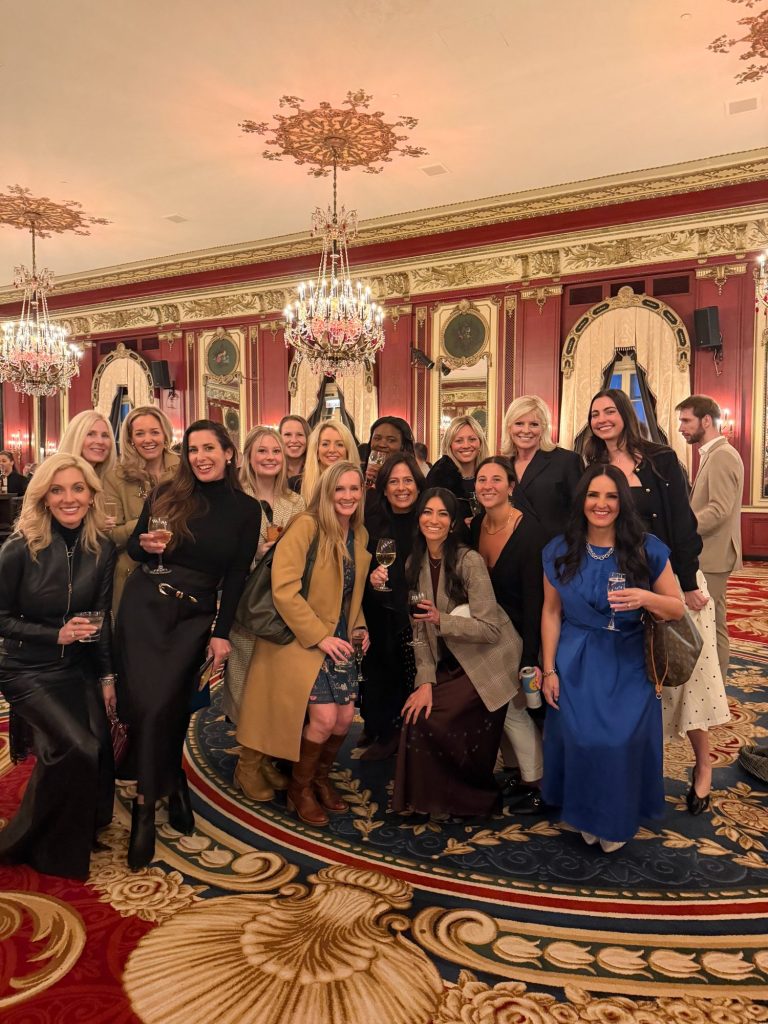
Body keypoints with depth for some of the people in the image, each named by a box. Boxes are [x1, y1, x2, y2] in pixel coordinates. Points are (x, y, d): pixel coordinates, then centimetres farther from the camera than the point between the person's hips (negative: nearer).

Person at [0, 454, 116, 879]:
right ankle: (40, 845, 7)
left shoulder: (102, 548, -5)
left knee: (100, 750, -11)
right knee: (78, 748, -21)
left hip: (79, 668, 4)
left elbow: (101, 617, 2)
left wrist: (107, 676, 1)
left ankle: (80, 835, 22)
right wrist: (55, 635, -19)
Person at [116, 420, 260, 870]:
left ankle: (146, 806, 17)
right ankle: (174, 786, 17)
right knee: (146, 703, -7)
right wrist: (146, 545, -15)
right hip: (143, 606, 1)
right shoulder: (167, 494, 2)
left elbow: (236, 576, 1)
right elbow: (132, 545, 9)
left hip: (194, 617, -1)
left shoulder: (246, 509, 1)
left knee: (162, 706, -7)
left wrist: (222, 632, -2)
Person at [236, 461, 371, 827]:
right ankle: (300, 788, 13)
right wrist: (319, 636, -20)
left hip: (337, 640, 7)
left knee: (345, 717, 3)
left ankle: (320, 777, 31)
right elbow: (284, 589, -22)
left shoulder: (360, 535, 6)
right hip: (302, 640, -7)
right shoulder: (306, 526, -16)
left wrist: (359, 626, 3)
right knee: (324, 717, -14)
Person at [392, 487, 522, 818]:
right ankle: (432, 801, 19)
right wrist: (426, 679, -9)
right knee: (417, 712, -6)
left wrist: (443, 620, -29)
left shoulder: (469, 561, -19)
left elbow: (490, 628, -19)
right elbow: (421, 627, -1)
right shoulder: (415, 564, 1)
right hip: (452, 662, 6)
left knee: (428, 716, -13)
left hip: (489, 660, -6)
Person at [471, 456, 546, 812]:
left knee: (510, 703, -2)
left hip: (520, 633, -6)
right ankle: (520, 769, 32)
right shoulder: (475, 526, -2)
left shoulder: (530, 531, -21)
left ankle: (537, 783, 18)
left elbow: (535, 598, -22)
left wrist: (530, 659, -23)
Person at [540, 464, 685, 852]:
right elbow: (551, 613, 3)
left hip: (628, 664, -1)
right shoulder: (559, 551, -1)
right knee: (581, 739, -7)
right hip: (576, 664, 1)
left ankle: (617, 819, 17)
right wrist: (549, 670, -1)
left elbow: (678, 608, -1)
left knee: (623, 741, -11)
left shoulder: (647, 549, -5)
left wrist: (646, 598, -23)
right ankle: (585, 814, 21)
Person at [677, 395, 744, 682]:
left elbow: (719, 510, -24)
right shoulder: (712, 454, 16)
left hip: (712, 557, -10)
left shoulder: (723, 455, -15)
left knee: (712, 628, -2)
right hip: (705, 554, 10)